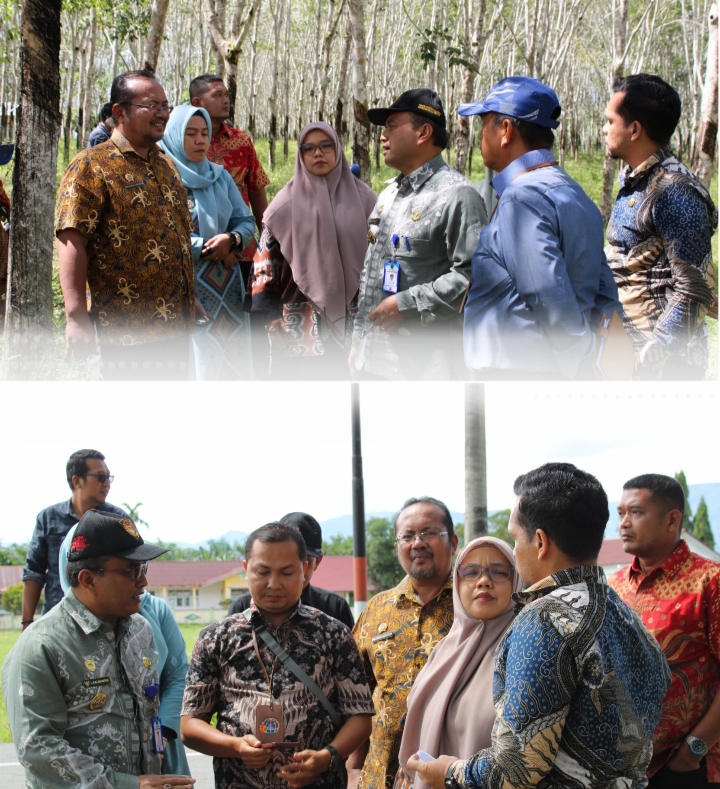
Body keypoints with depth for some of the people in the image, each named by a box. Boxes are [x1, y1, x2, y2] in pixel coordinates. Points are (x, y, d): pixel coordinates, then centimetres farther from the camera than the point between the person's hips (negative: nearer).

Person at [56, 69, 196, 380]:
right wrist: (76, 316, -23)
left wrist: (191, 302, 21)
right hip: (128, 329, -7)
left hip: (176, 324, 8)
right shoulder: (91, 167, -8)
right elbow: (72, 241, -15)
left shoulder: (165, 166, 16)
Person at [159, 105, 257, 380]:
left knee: (231, 363, 6)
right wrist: (208, 248, -14)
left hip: (227, 287, 5)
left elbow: (246, 221, 10)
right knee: (195, 366, -5)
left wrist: (231, 239, -12)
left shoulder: (220, 177, 11)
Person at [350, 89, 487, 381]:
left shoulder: (456, 195, -10)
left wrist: (408, 304, -18)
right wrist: (358, 341, 19)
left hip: (424, 366, -9)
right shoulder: (387, 196, 19)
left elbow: (472, 275, -20)